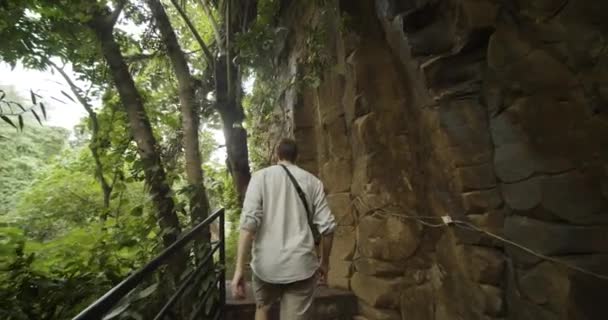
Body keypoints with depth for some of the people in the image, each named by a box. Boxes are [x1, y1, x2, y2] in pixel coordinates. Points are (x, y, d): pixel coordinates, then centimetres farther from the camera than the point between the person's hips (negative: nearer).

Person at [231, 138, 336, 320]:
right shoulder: (312, 181, 2)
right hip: (301, 265, 1)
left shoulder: (261, 176, -2)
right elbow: (327, 226, -1)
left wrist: (239, 268, -11)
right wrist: (324, 262, 13)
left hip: (266, 263, 0)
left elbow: (249, 221, -14)